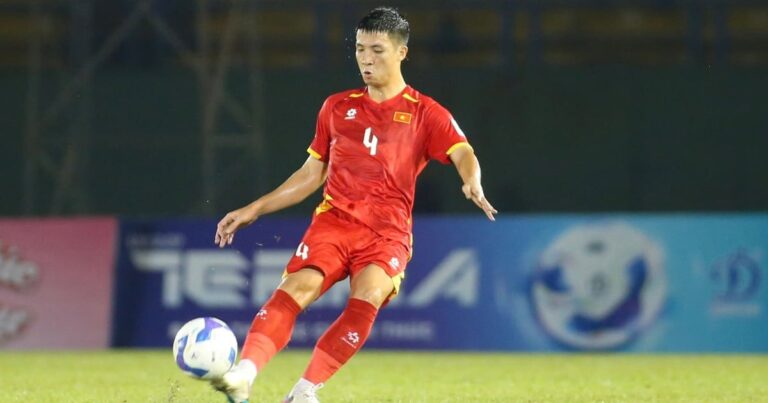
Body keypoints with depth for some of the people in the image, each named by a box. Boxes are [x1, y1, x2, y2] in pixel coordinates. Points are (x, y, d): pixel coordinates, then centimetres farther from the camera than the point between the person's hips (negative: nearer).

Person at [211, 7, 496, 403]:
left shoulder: (425, 113, 9)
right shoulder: (337, 107, 19)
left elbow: (463, 154, -7)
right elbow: (310, 175, 24)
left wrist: (472, 183, -31)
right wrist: (253, 210, 19)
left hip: (387, 231, -2)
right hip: (334, 219, 2)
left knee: (368, 296, -31)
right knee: (299, 286, -26)